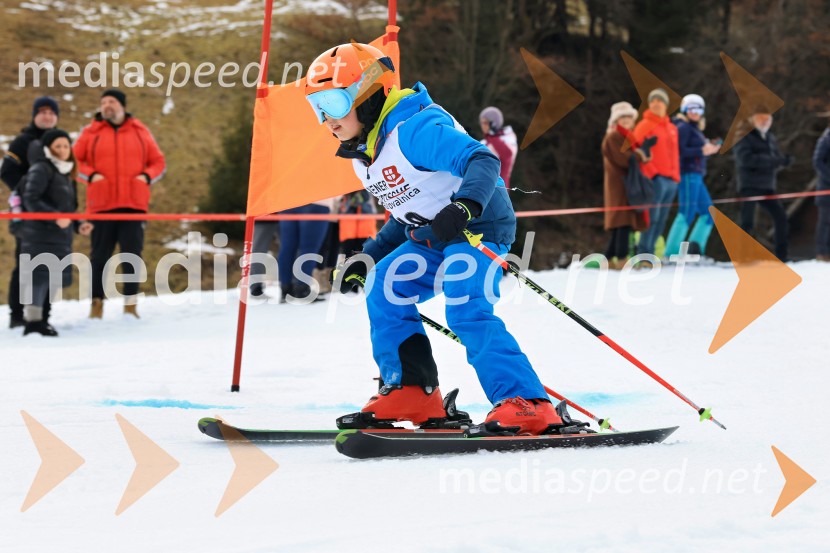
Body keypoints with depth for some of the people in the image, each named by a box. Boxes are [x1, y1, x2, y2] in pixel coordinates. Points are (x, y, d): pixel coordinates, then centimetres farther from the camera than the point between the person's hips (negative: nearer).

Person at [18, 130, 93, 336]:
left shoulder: (65, 173, 21)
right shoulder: (41, 169, -6)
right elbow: (31, 199, -16)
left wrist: (77, 225, 11)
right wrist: (55, 217, -24)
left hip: (60, 237, 9)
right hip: (40, 235, -9)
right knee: (39, 275, -12)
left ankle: (37, 318, 13)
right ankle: (33, 320, -11)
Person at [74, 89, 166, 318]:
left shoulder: (140, 132, 10)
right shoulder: (91, 132, 6)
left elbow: (158, 162, 15)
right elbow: (75, 160, 8)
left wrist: (147, 176, -3)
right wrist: (91, 175, -8)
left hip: (134, 204, 1)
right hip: (102, 205, -1)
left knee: (133, 254, 0)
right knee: (100, 255, 1)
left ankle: (130, 304, 6)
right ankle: (97, 303, 8)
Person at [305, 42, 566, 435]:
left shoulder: (415, 129, -20)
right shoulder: (364, 155, 12)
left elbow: (482, 160, -31)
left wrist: (465, 205, -48)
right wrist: (369, 257, 15)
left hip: (477, 225, -10)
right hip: (431, 238, 10)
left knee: (467, 311, -25)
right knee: (383, 289, 1)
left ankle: (527, 406, -29)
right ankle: (411, 392, 4)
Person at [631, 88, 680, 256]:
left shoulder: (672, 128, 19)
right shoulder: (645, 125, -2)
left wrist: (676, 176, 14)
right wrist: (651, 172, -15)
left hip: (671, 180, 7)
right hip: (655, 178, -7)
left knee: (661, 220, 6)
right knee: (652, 217, -13)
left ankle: (648, 252, 10)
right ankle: (644, 254, -12)